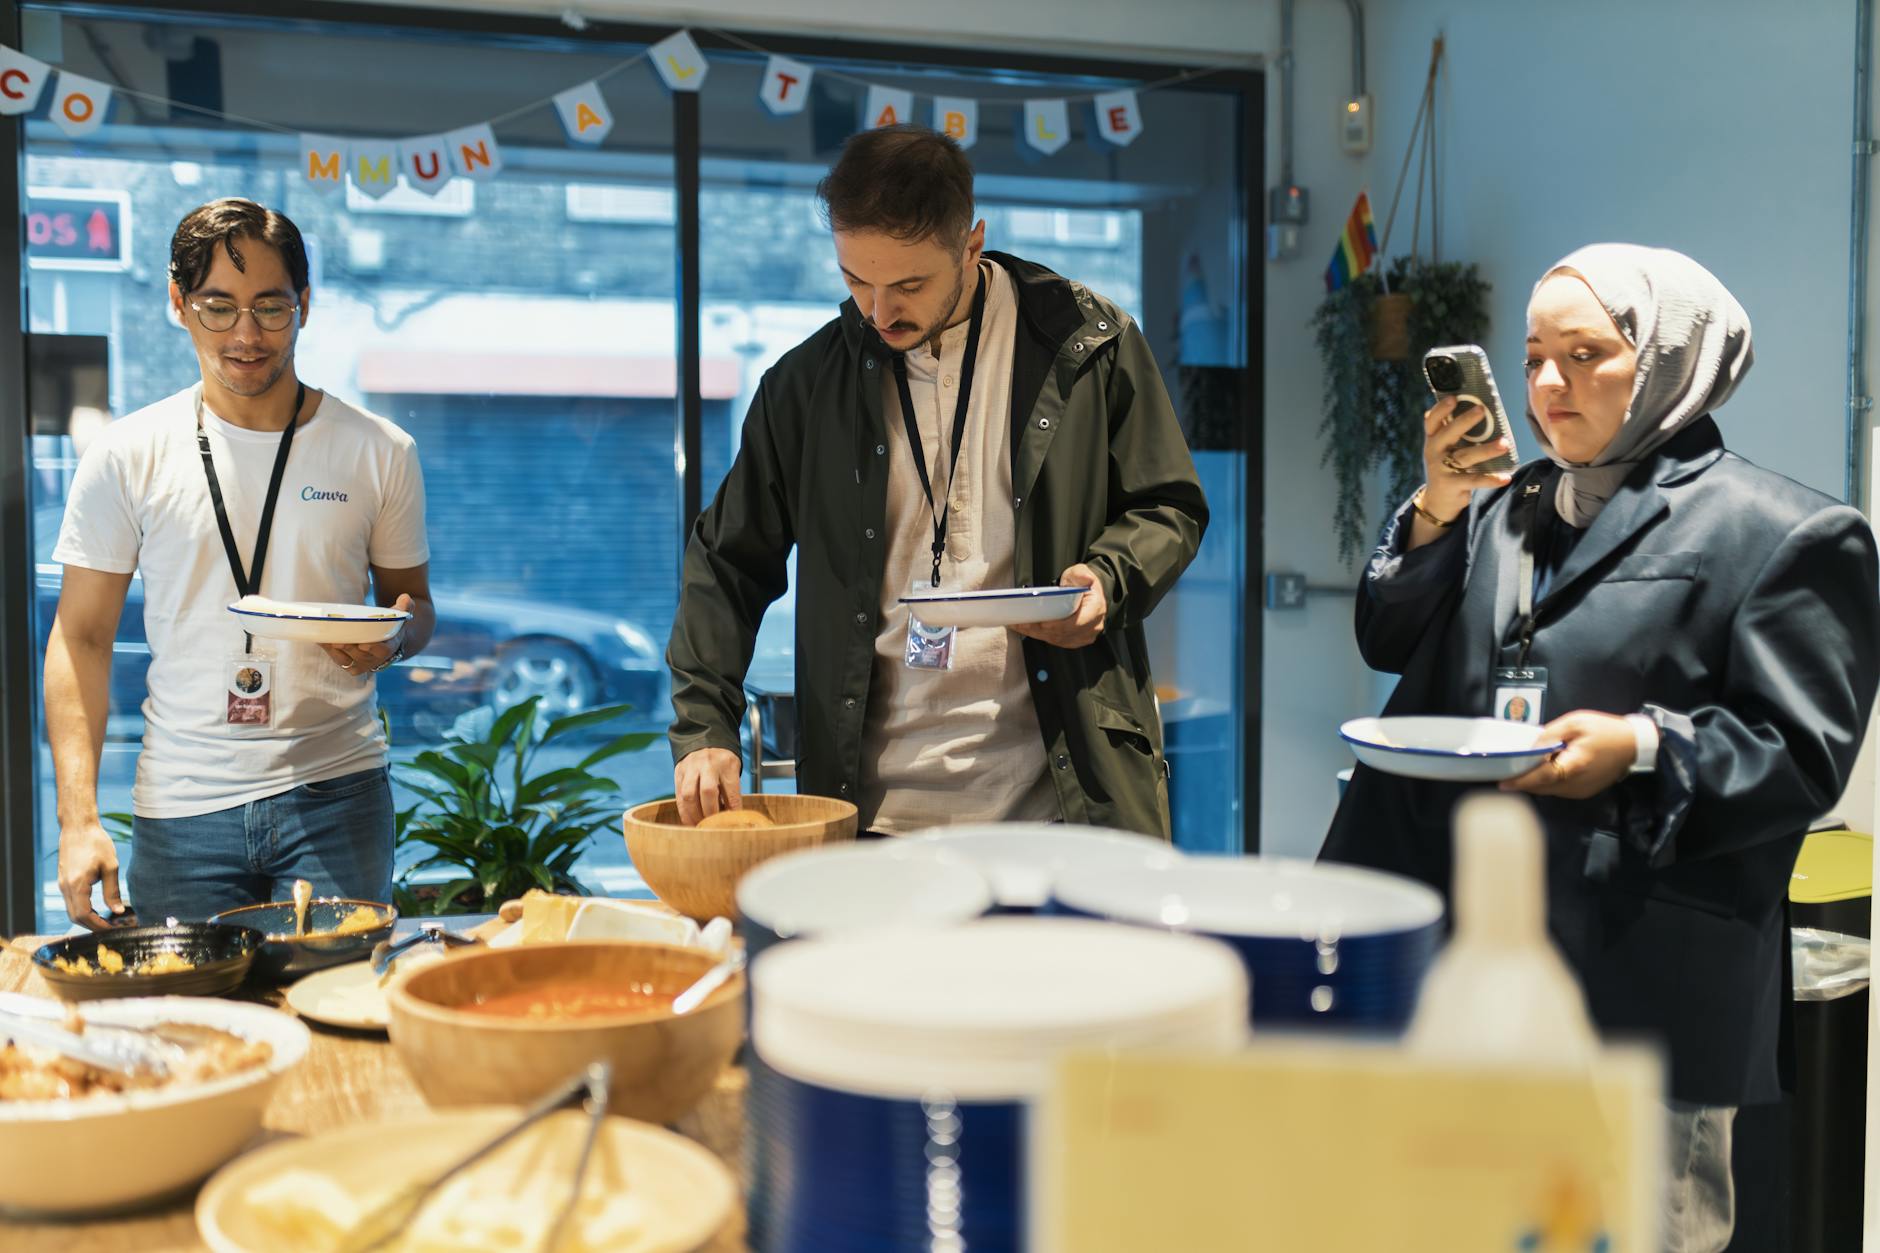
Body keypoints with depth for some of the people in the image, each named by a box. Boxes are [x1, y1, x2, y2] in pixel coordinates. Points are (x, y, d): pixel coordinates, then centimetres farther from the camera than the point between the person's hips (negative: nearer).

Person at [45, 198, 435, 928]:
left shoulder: (379, 452, 3)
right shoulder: (127, 458, 2)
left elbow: (412, 603, 14)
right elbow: (82, 637, 4)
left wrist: (394, 636, -12)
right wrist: (78, 819, -5)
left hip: (337, 793, 0)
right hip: (181, 812, 0)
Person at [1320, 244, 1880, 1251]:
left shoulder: (1789, 534, -5)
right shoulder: (1504, 506, 15)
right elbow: (1390, 641, 9)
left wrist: (1646, 752, -24)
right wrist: (1436, 508, -5)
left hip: (1642, 975, -5)